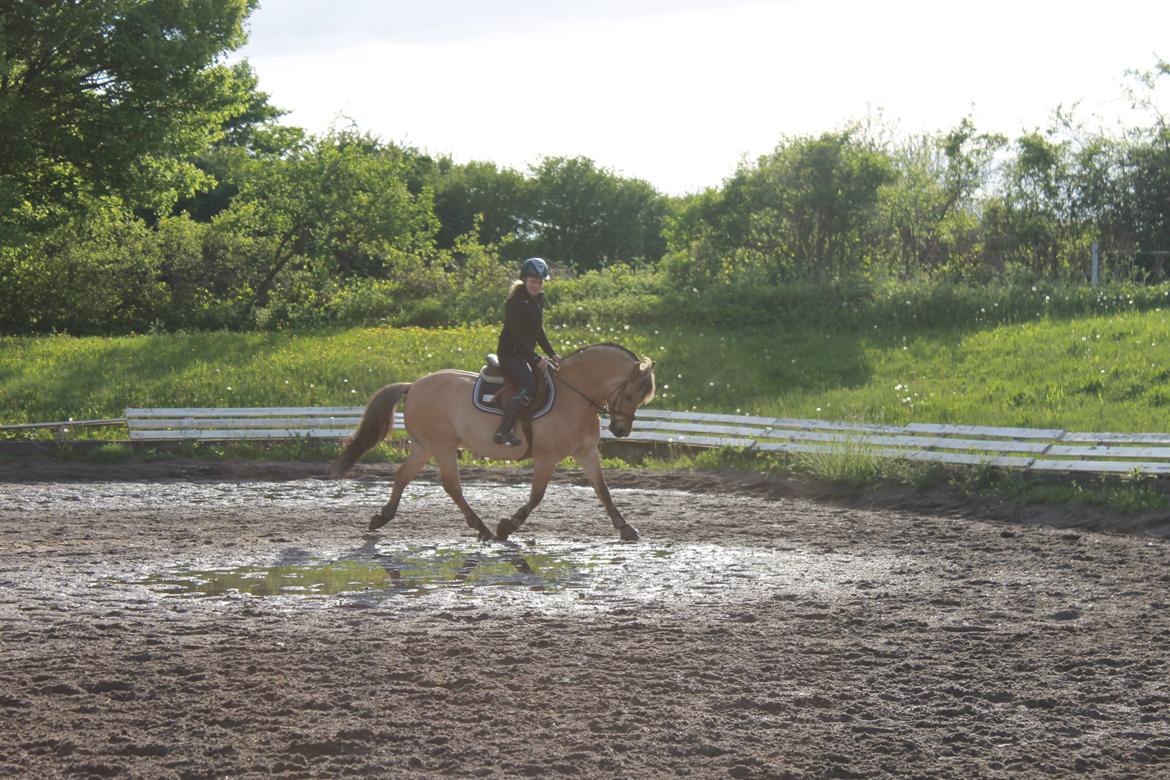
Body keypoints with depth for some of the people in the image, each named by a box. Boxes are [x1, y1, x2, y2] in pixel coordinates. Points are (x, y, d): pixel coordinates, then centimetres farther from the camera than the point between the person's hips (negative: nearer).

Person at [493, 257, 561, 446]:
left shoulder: (538, 299, 10)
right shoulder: (515, 302, -17)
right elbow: (515, 335, -22)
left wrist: (551, 354, 12)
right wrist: (536, 359, -24)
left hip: (526, 354, 10)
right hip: (510, 353, -10)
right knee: (528, 386, -28)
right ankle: (503, 431, -30)